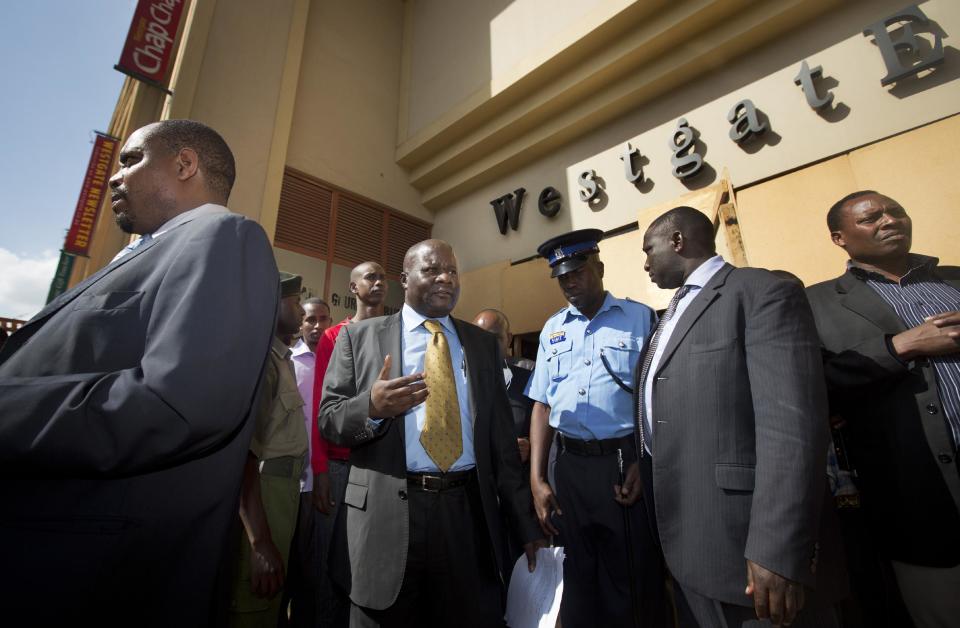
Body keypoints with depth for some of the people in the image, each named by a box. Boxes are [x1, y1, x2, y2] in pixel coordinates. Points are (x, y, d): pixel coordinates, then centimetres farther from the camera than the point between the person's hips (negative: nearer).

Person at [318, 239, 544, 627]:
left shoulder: (483, 344, 8)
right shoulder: (359, 337, 2)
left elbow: (502, 436, 7)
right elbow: (328, 419, 0)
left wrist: (525, 521, 6)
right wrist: (371, 407, -21)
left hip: (470, 511, 2)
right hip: (387, 513, -1)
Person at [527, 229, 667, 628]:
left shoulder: (641, 318, -3)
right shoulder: (552, 329, 8)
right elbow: (542, 405, 7)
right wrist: (537, 479, 3)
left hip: (627, 463, -3)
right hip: (570, 464, 4)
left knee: (634, 586, 12)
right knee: (579, 583, 18)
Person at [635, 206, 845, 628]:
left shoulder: (764, 292, -11)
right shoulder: (673, 312, 17)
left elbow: (792, 423, -22)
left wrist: (777, 549, -25)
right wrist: (646, 463, 11)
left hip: (742, 531, -8)